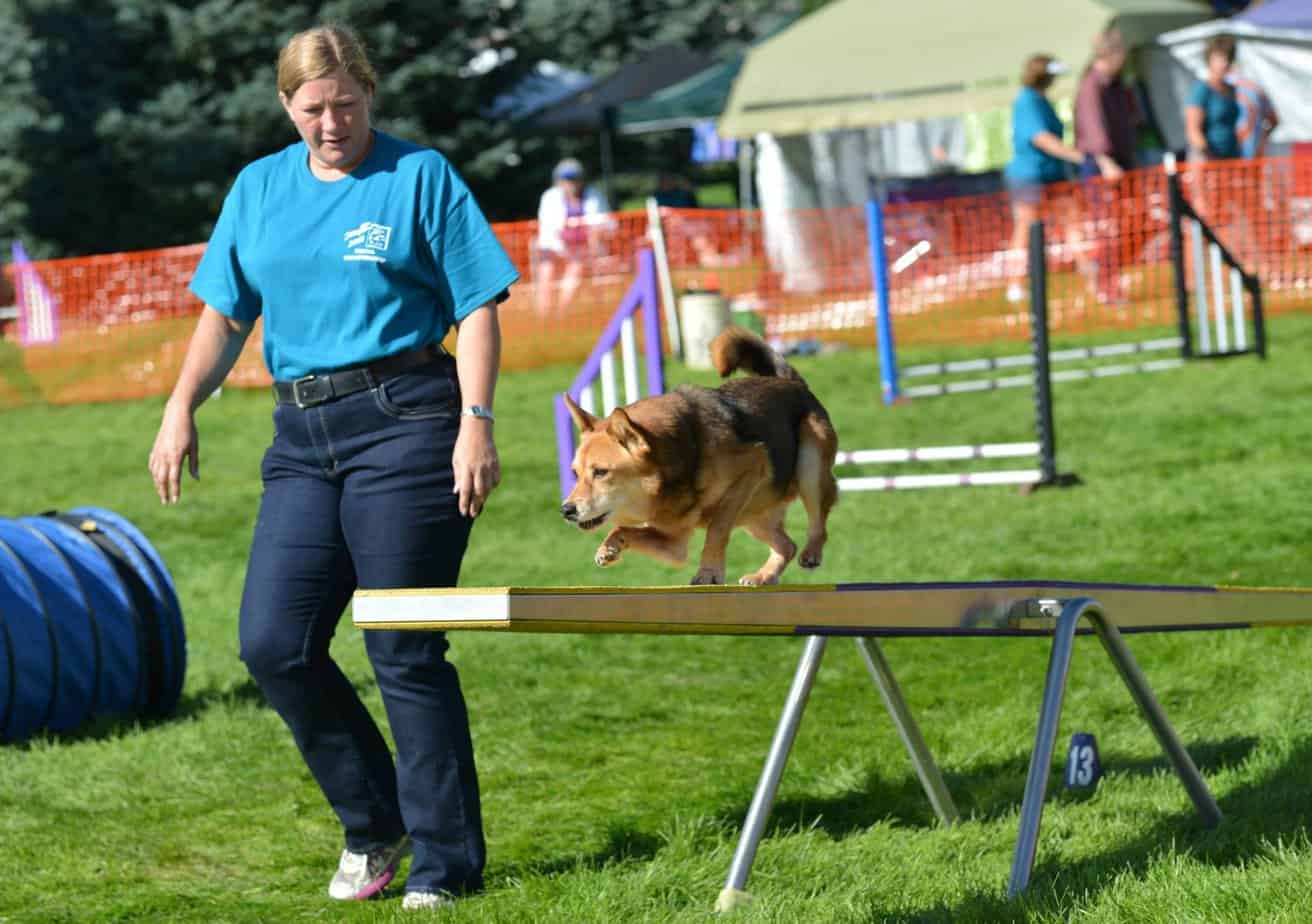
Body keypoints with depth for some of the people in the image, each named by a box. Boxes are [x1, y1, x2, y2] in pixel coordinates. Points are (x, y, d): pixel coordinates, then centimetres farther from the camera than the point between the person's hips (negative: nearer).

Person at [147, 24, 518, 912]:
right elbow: (225, 315, 17)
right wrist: (181, 409, 2)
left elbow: (479, 308, -2)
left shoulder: (420, 175, 1)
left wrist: (477, 424, -12)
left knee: (406, 653, -4)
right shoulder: (259, 189, 15)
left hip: (405, 421, -5)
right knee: (273, 642, -3)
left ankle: (446, 864, 7)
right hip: (302, 434, 5)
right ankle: (374, 823, 17)